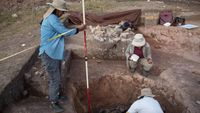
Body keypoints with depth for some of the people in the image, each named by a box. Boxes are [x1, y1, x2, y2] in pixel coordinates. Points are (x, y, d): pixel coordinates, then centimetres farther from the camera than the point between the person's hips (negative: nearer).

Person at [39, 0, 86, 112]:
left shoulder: (52, 18, 14)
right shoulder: (52, 18, -20)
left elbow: (62, 31, 15)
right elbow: (65, 32, -18)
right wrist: (78, 29, -6)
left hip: (55, 53, 10)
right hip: (49, 54, -10)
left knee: (57, 77, 22)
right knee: (55, 79, 0)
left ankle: (56, 95, 40)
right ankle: (54, 102, 16)